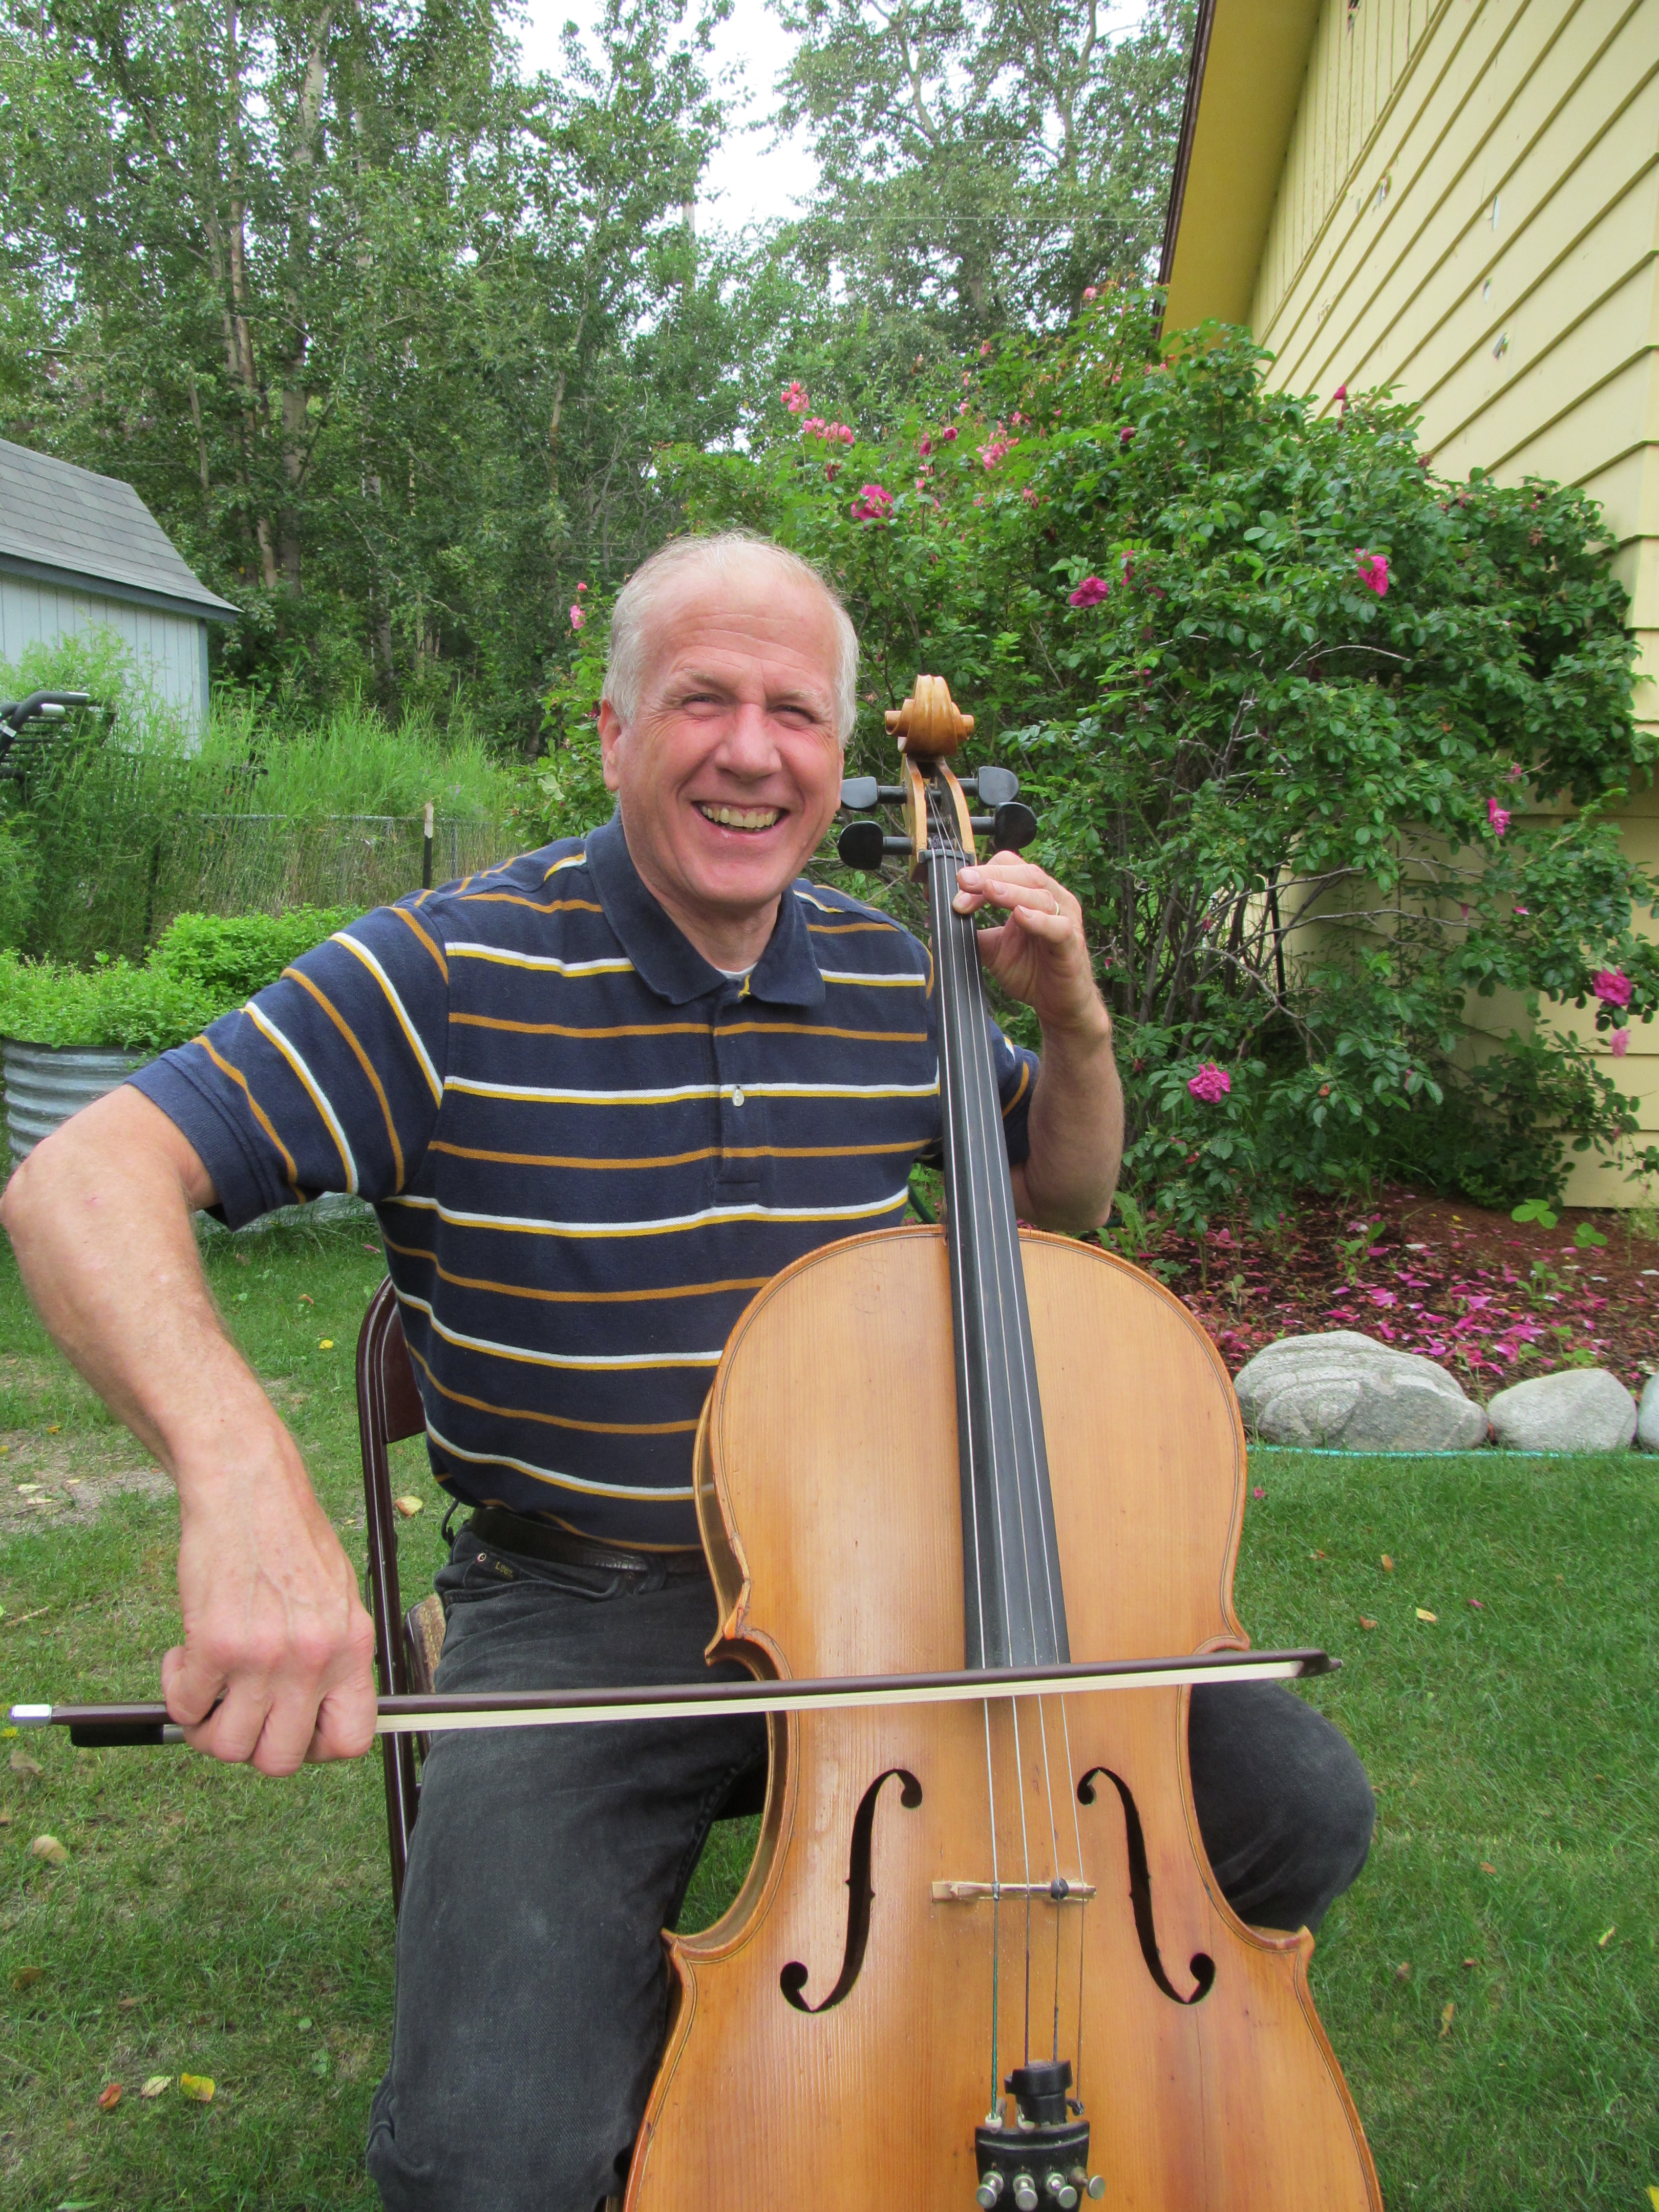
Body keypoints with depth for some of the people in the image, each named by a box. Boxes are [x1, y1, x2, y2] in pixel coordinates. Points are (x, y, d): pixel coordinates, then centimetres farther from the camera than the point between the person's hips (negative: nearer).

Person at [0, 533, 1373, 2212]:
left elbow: (1064, 1196, 18)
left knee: (1300, 1808, -5)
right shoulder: (452, 973, -13)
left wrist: (1075, 1023, -4)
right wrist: (240, 1473, -41)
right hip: (579, 1613, -4)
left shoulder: (893, 983, 2)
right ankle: (657, 2066, 14)